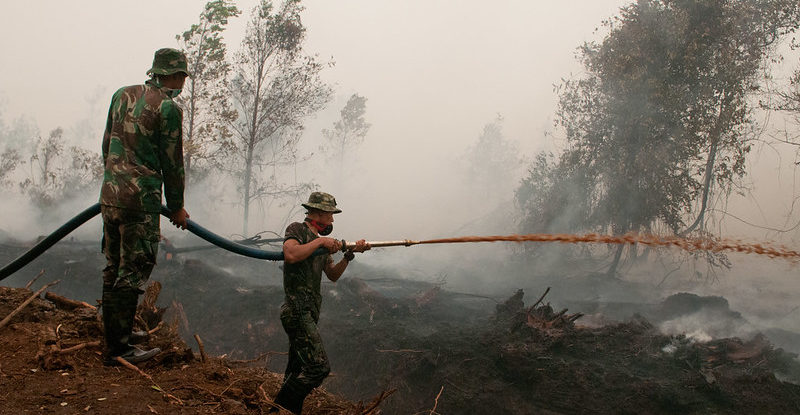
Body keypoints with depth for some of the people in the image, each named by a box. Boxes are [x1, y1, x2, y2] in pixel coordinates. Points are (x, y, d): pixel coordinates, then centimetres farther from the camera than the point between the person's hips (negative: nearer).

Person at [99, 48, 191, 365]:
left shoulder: (122, 95, 11)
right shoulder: (168, 108, -11)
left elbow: (107, 144, 17)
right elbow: (173, 162, -7)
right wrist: (176, 206, 4)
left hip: (109, 193, 8)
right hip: (140, 199, -8)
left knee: (114, 267, 16)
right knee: (134, 270, -1)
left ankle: (118, 332, 30)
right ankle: (117, 348, 3)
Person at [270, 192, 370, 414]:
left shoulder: (321, 241, 21)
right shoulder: (297, 229, -5)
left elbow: (333, 275, 18)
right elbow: (290, 254, -26)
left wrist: (349, 254, 5)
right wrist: (319, 241, -18)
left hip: (308, 312, 10)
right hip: (297, 310, -10)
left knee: (297, 370, 14)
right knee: (318, 367, -16)